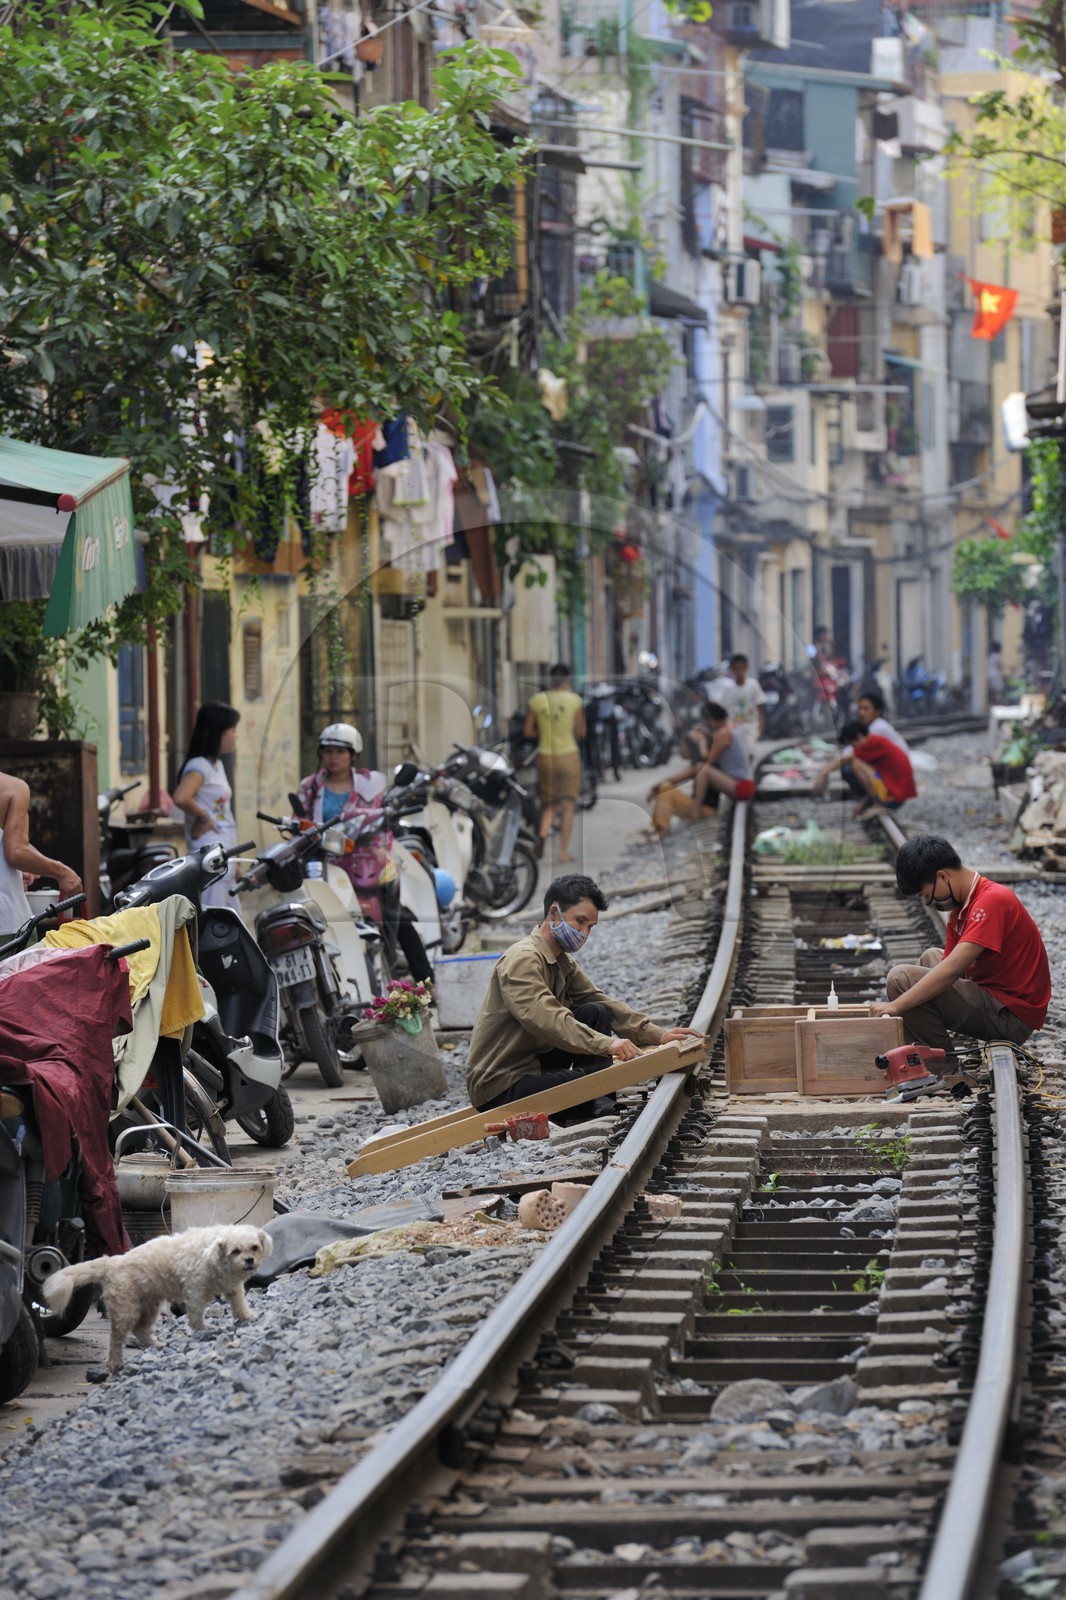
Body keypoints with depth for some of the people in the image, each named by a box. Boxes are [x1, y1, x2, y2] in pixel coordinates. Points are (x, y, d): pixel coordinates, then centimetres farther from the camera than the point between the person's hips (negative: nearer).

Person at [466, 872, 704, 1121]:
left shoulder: (563, 963, 14)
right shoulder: (523, 960, -18)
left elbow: (605, 1004, 12)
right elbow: (547, 1019, -33)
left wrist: (657, 1035, -2)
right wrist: (606, 1044, -43)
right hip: (500, 1089, -10)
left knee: (594, 1014, 2)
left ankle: (599, 1105, 2)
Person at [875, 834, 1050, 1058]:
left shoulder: (992, 901, -21)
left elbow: (952, 970, -29)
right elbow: (949, 963, 9)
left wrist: (896, 1006, -30)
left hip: (1011, 1016, -11)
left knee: (901, 979, -19)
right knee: (931, 958, 32)